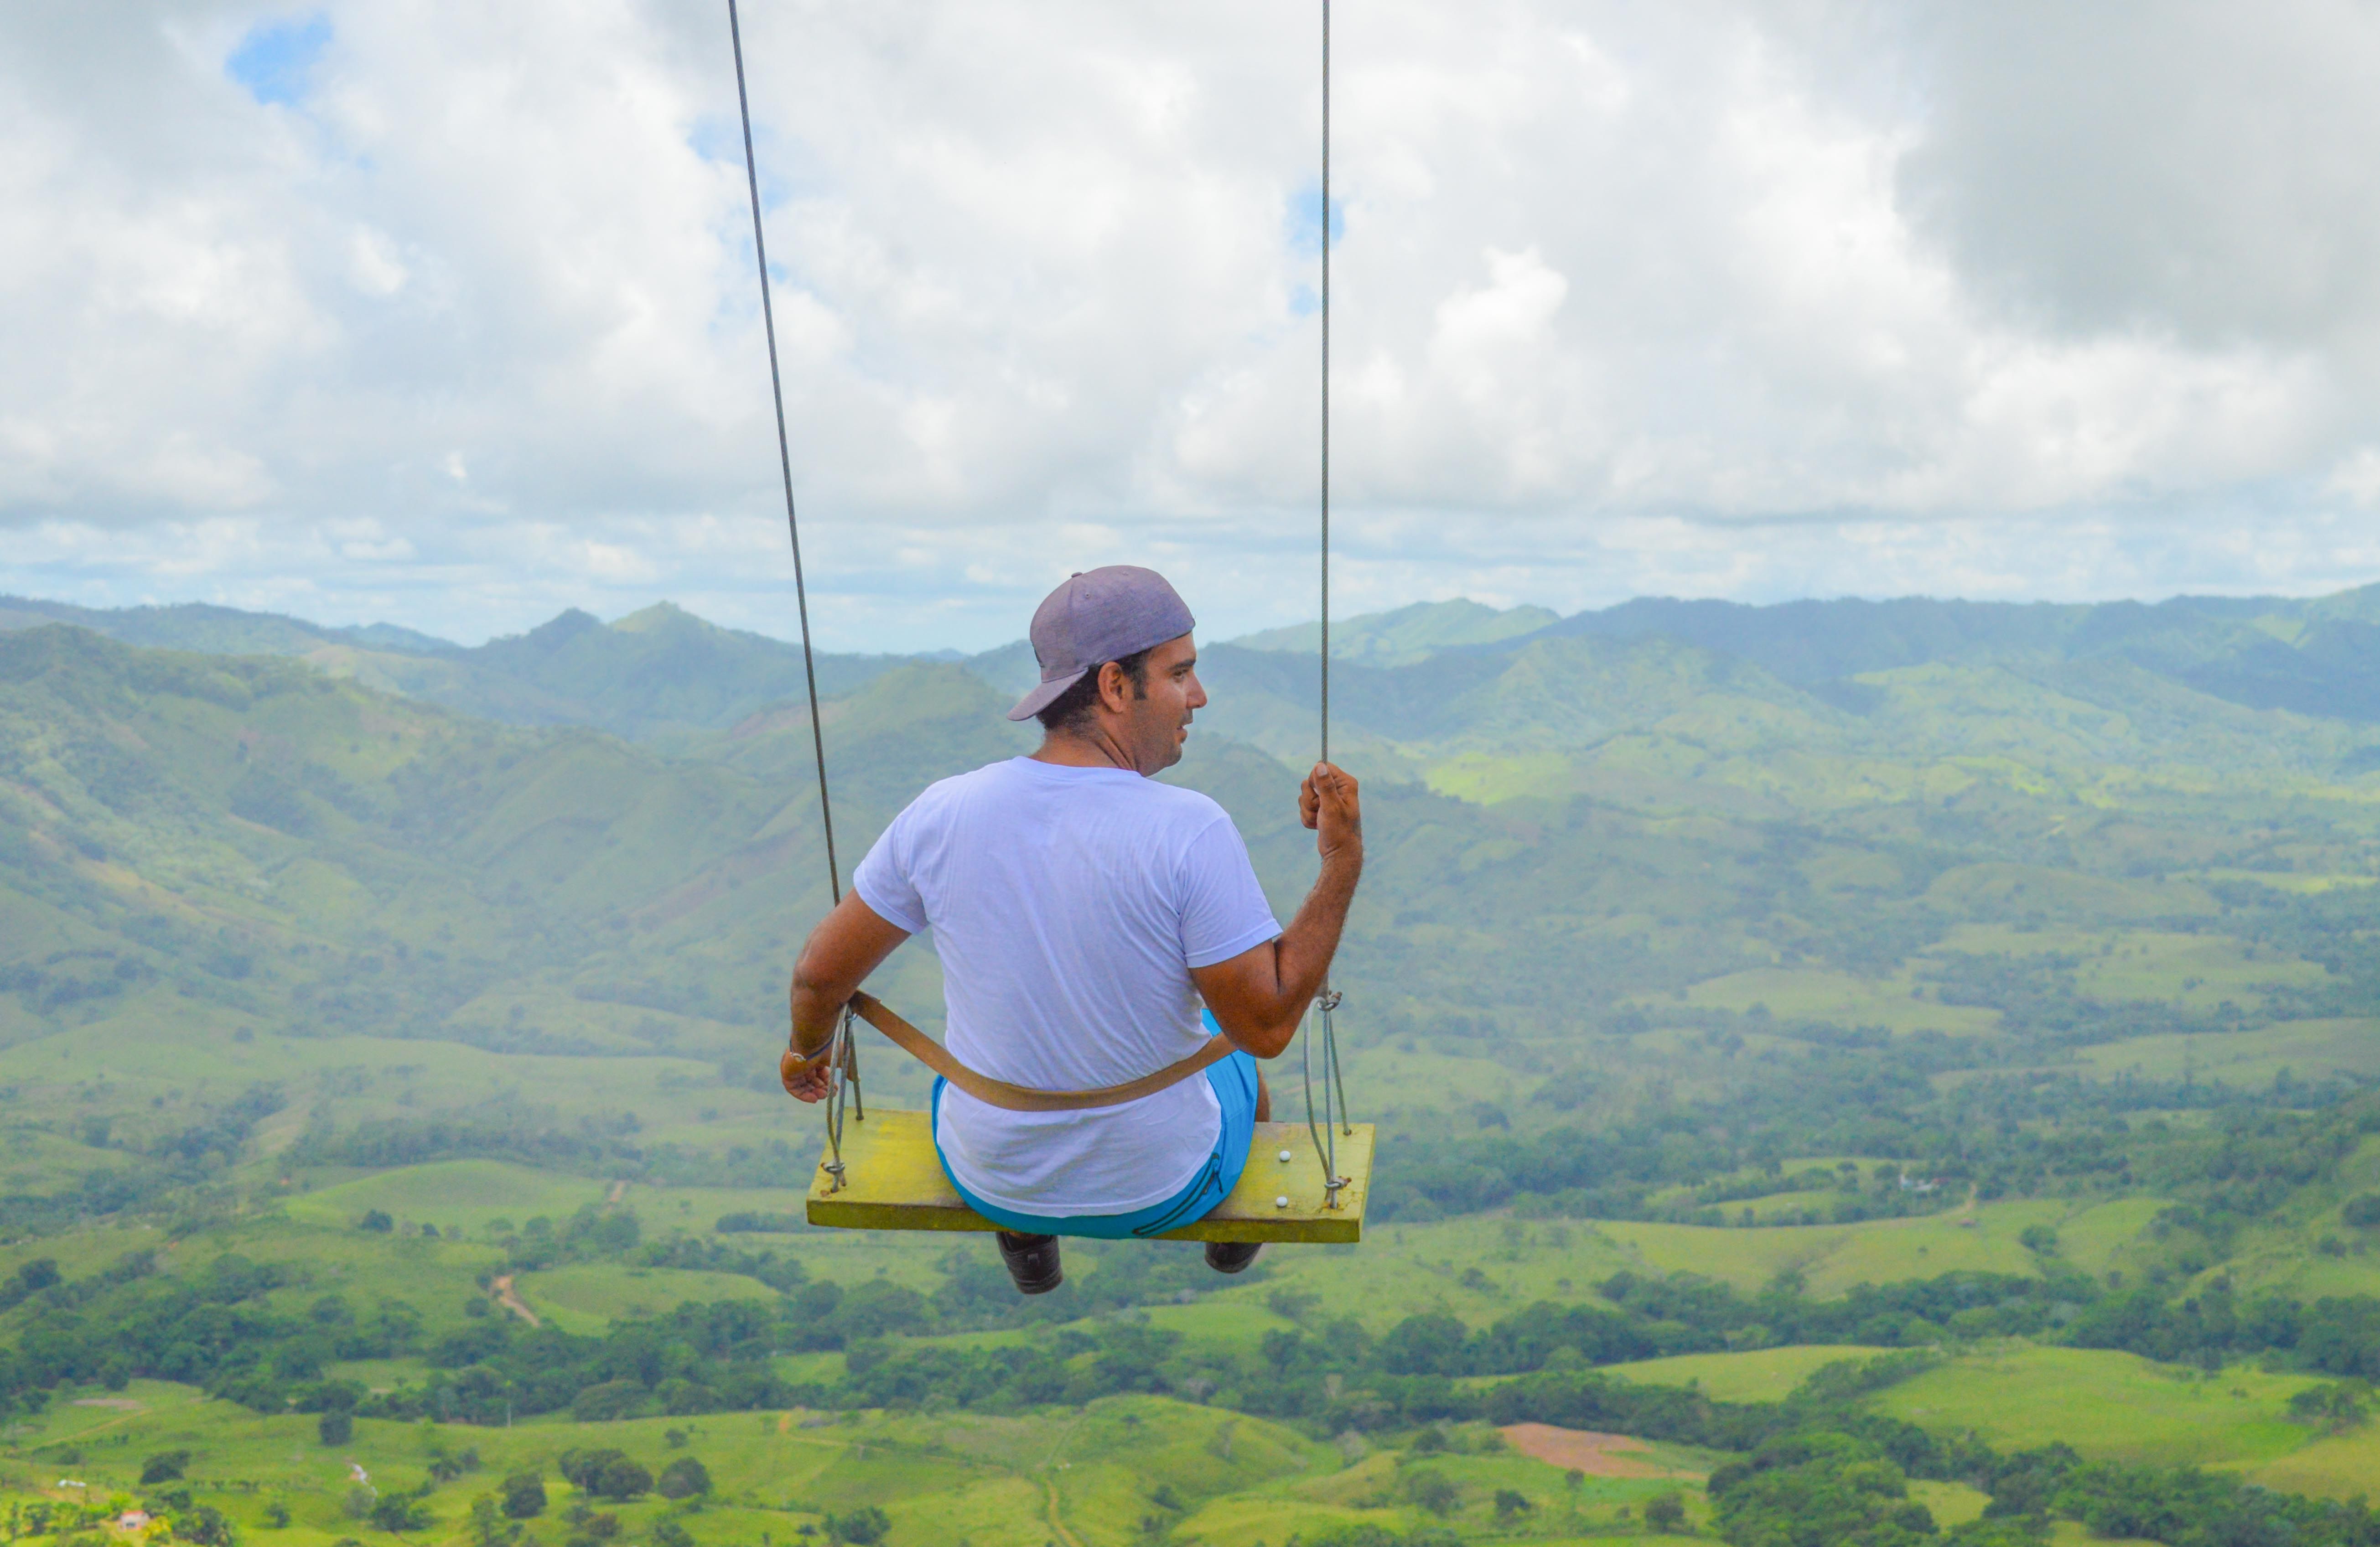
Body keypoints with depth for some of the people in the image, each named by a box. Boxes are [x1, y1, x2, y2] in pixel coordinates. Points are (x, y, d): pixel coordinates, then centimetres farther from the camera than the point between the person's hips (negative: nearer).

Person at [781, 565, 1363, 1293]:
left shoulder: (941, 815, -18)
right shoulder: (1191, 832, -29)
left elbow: (821, 974, -5)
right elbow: (1268, 1027, -24)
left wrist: (808, 1050, 17)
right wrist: (1343, 862, -21)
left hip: (987, 1180, 2)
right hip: (1163, 1189, -2)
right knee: (1237, 1056, 34)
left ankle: (1027, 1246, 55)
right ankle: (1232, 1236, 59)